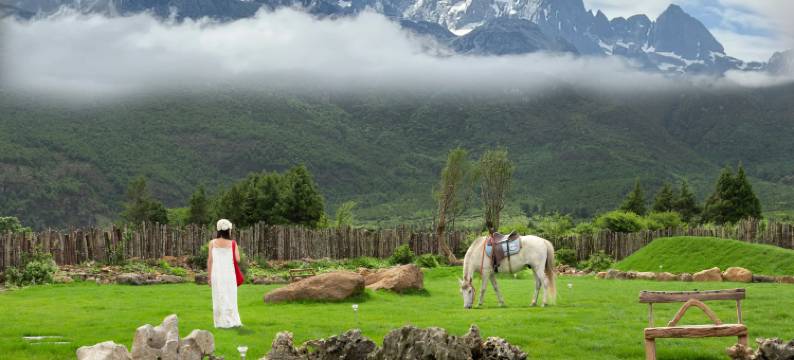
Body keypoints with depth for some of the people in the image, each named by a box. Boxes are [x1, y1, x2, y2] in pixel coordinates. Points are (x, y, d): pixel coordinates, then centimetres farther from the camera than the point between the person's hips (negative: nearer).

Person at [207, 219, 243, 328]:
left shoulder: (212, 243, -1)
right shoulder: (232, 243, -4)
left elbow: (209, 260, -1)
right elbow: (238, 259, -6)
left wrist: (209, 276, 5)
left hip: (216, 274, 1)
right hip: (229, 273, -1)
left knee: (219, 298, 7)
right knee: (230, 297, 8)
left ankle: (221, 322, 8)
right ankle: (232, 321, 9)